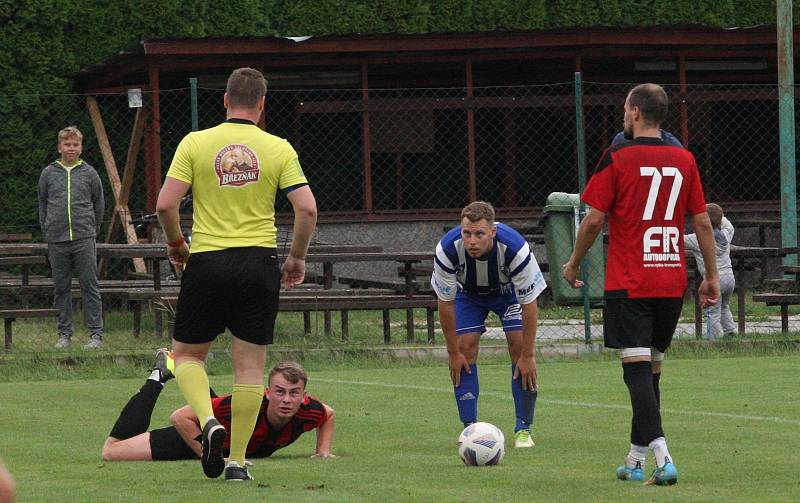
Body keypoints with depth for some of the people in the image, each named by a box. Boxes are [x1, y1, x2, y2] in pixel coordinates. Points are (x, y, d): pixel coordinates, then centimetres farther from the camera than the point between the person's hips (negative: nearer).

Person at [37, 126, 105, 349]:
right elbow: (42, 205, 15)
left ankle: (96, 333, -2)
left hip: (84, 240, -2)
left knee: (90, 287, -4)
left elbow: (99, 205, 13)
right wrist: (48, 232, 10)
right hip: (57, 242, 2)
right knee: (61, 289, 6)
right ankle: (64, 334, 12)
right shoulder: (48, 174, 7)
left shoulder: (89, 173, 5)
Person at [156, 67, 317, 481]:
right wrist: (297, 258, 9)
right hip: (258, 262, 1)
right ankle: (237, 460, 5)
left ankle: (208, 421, -12)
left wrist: (175, 243, 11)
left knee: (187, 354, 14)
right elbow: (307, 208, -6)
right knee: (250, 365, 6)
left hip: (206, 261, -1)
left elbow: (165, 204, -7)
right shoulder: (278, 149, 0)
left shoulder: (195, 143, -2)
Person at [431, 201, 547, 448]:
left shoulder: (515, 248, -40)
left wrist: (528, 355, -26)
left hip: (509, 290, -1)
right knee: (465, 347, -14)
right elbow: (445, 303, -21)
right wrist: (453, 352, -17)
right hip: (468, 292, 1)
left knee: (519, 345, -15)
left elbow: (529, 304, -29)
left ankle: (524, 429, -6)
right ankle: (469, 428, -5)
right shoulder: (447, 249, -36)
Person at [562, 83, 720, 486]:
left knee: (638, 370, -9)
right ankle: (635, 461, 19)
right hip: (672, 283, 5)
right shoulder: (684, 160, 6)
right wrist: (712, 276, 14)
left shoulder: (617, 158, -7)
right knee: (651, 369, 14)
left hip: (628, 284, -5)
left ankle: (661, 456, -24)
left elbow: (594, 218, -7)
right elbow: (702, 221, 7)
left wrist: (574, 264, 8)